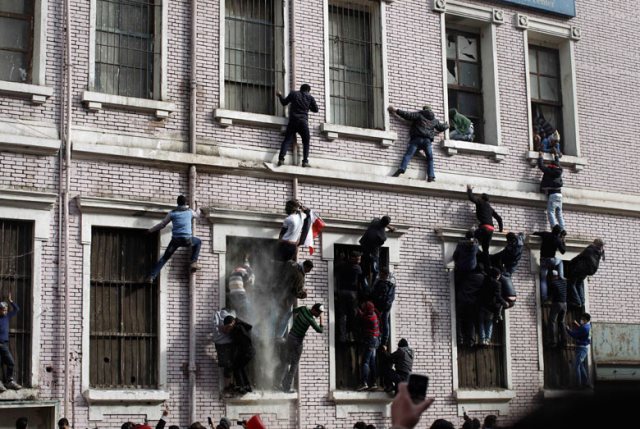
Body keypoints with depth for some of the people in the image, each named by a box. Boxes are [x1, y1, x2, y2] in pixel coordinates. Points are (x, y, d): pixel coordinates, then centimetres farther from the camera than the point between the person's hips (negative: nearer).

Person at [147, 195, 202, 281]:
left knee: (164, 258, 8)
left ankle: (152, 276, -3)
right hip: (187, 239, -1)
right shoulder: (190, 211, 10)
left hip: (175, 239, 1)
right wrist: (198, 209, 58)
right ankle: (194, 262, 20)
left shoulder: (172, 213, 7)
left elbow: (162, 224, 11)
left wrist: (151, 230, 25)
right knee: (198, 242, 31)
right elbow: (197, 215, 34)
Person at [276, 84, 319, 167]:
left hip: (293, 120, 1)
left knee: (287, 140, -2)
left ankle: (281, 158, -20)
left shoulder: (293, 93, 11)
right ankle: (305, 161, -3)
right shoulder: (310, 97, 9)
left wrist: (280, 95, 34)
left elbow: (284, 102, 16)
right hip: (303, 121, -1)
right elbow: (315, 110, 13)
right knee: (306, 142, 9)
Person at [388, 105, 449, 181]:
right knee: (430, 158, 12)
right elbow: (441, 127, 35)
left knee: (408, 154, -11)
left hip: (417, 139, -3)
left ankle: (402, 168, -32)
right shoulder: (434, 120, 22)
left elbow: (407, 115, 2)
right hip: (427, 140, 3)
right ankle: (431, 176, 2)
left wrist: (396, 110, 8)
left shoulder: (418, 115, 9)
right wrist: (446, 125, 59)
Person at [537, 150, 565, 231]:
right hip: (559, 194, 6)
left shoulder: (549, 171, -1)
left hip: (552, 194, -6)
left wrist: (540, 156, 28)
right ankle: (562, 230, 1)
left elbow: (541, 165, 13)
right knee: (559, 214, 8)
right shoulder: (559, 171, 14)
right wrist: (556, 156, 51)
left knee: (550, 212, -12)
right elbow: (558, 164, 35)